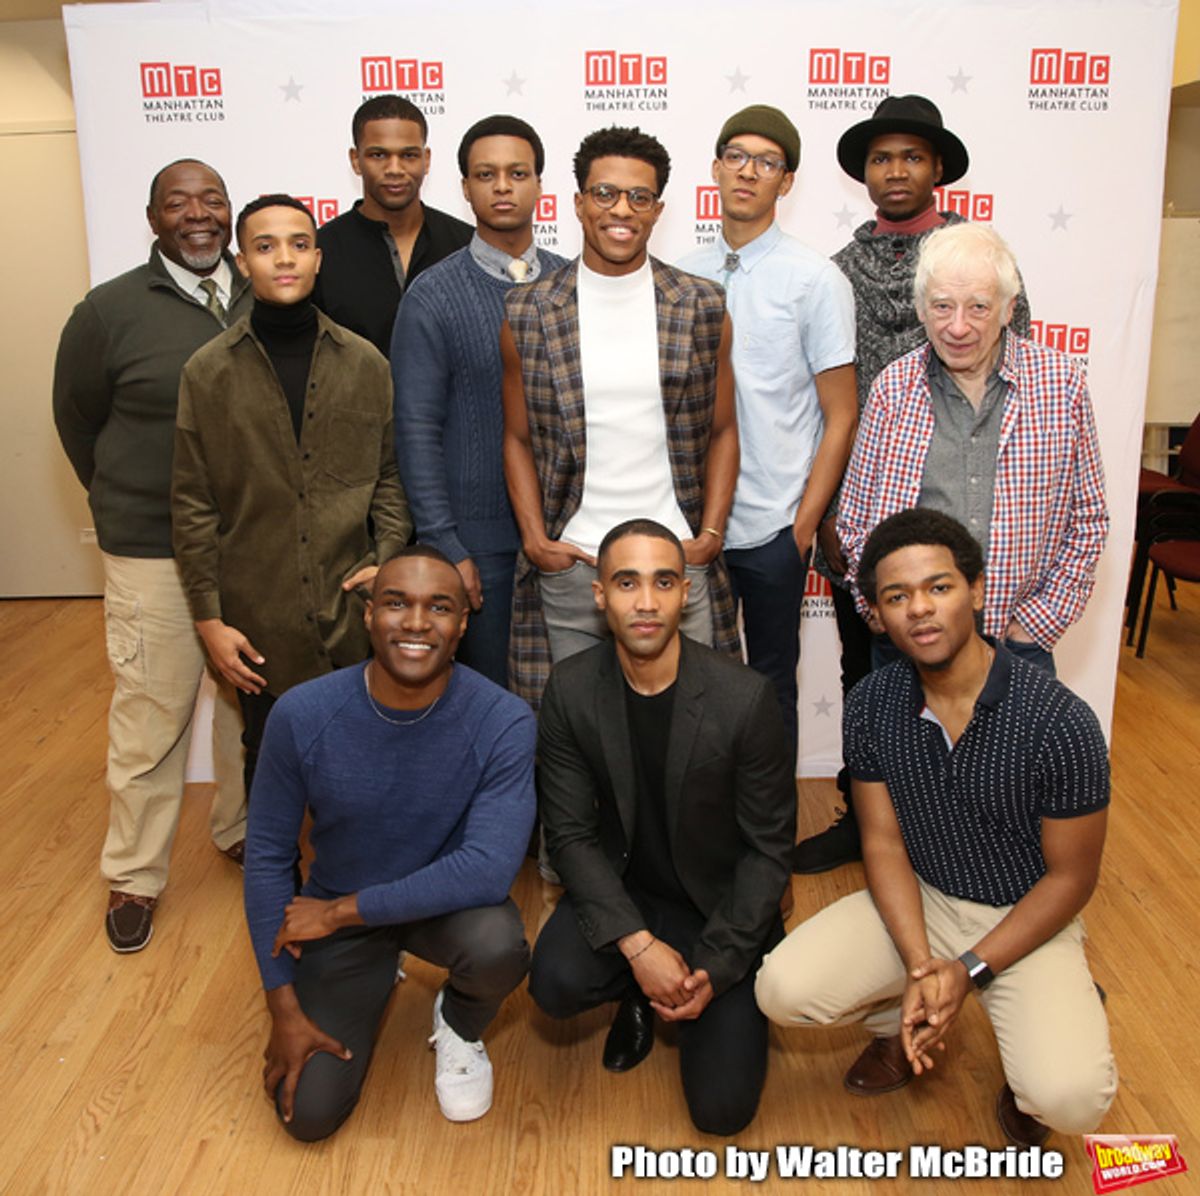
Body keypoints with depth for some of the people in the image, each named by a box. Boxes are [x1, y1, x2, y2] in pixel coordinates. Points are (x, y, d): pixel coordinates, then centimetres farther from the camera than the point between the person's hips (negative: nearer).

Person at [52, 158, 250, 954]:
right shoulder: (110, 311, -6)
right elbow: (77, 420, 6)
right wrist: (128, 507, 13)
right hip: (154, 552, -3)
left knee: (254, 698, 15)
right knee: (152, 714, 4)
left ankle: (242, 829, 37)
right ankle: (133, 877, 22)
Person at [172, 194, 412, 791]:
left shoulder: (365, 363, 4)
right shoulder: (207, 372, 0)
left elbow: (391, 473, 9)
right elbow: (193, 506, 1)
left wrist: (387, 558, -5)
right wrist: (208, 618, -2)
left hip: (354, 610, 1)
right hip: (257, 621, 0)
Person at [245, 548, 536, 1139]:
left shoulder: (503, 723, -25)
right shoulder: (301, 715, -20)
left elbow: (488, 868, -31)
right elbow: (267, 856, -9)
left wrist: (339, 910, -25)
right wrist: (283, 1006, -8)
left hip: (447, 903, -1)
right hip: (336, 915, 2)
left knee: (497, 946, -35)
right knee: (309, 1111, -7)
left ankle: (458, 1024, 4)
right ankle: (374, 980, 24)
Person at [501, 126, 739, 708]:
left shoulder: (703, 308, 4)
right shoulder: (527, 313, 3)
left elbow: (721, 431, 10)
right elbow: (518, 438, 9)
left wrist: (710, 536, -1)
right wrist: (535, 540, -2)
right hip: (567, 566, 0)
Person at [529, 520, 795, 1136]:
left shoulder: (745, 697, -20)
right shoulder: (570, 690, -13)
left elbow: (768, 847, -12)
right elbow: (571, 832, -11)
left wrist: (716, 966, -18)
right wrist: (638, 945, -23)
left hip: (721, 905, -2)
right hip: (621, 889, 2)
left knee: (723, 1108, -9)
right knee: (556, 985, -28)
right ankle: (638, 994, 9)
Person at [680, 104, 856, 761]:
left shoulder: (815, 280, -4)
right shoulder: (684, 275, 6)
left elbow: (841, 416, -4)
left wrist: (805, 523, -8)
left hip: (770, 527, -3)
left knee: (771, 683, 10)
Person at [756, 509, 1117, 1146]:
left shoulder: (1059, 721, -22)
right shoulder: (870, 704, -11)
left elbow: (1071, 877, -13)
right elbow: (883, 841, -4)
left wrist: (968, 972, -19)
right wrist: (921, 966, -18)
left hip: (1025, 920, -3)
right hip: (916, 900, 3)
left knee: (1069, 1098, -26)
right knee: (782, 990, -17)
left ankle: (1058, 1013, 12)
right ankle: (906, 1024, 15)